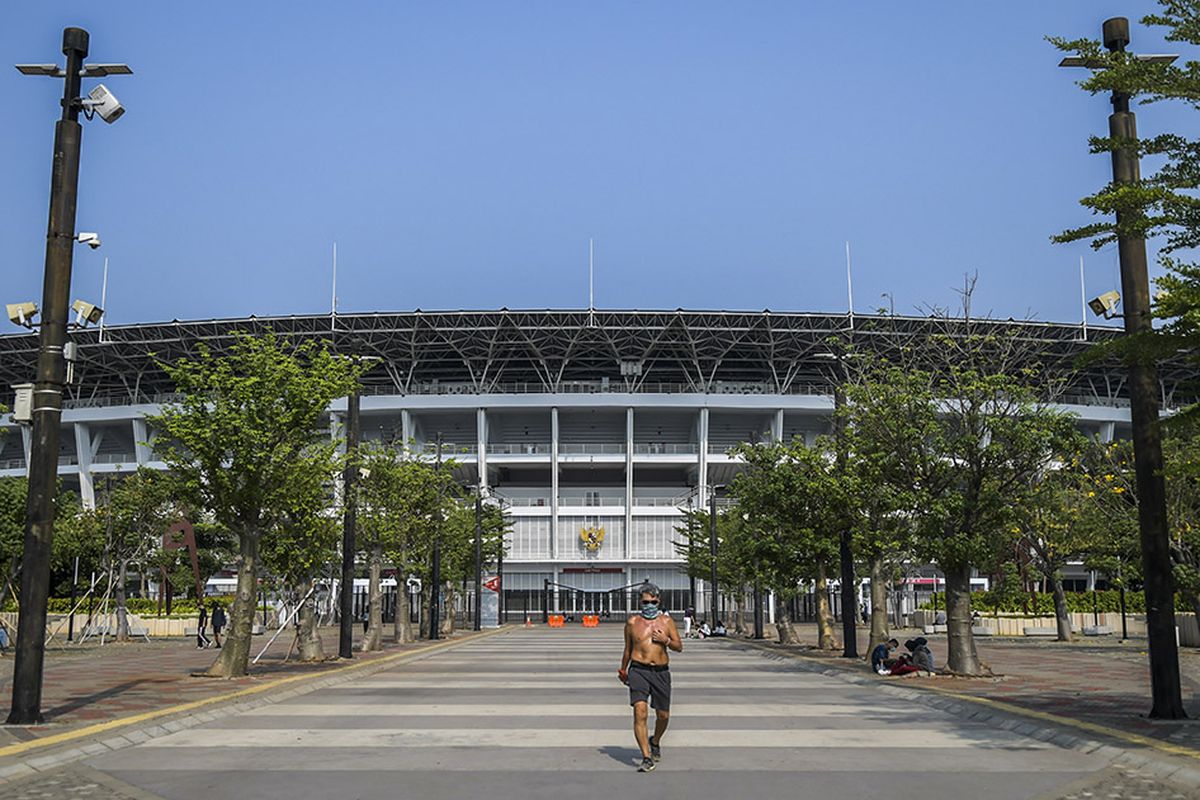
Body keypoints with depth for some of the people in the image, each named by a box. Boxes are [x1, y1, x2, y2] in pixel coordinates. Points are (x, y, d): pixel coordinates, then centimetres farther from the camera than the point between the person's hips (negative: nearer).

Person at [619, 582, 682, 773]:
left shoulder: (667, 621, 8)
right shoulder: (632, 622, 6)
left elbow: (679, 647, 8)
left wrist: (666, 641, -10)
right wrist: (623, 670, 24)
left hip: (661, 672, 2)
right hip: (639, 671, -2)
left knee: (663, 715, 10)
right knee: (640, 712, -18)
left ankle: (655, 742, 42)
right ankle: (647, 757, -17)